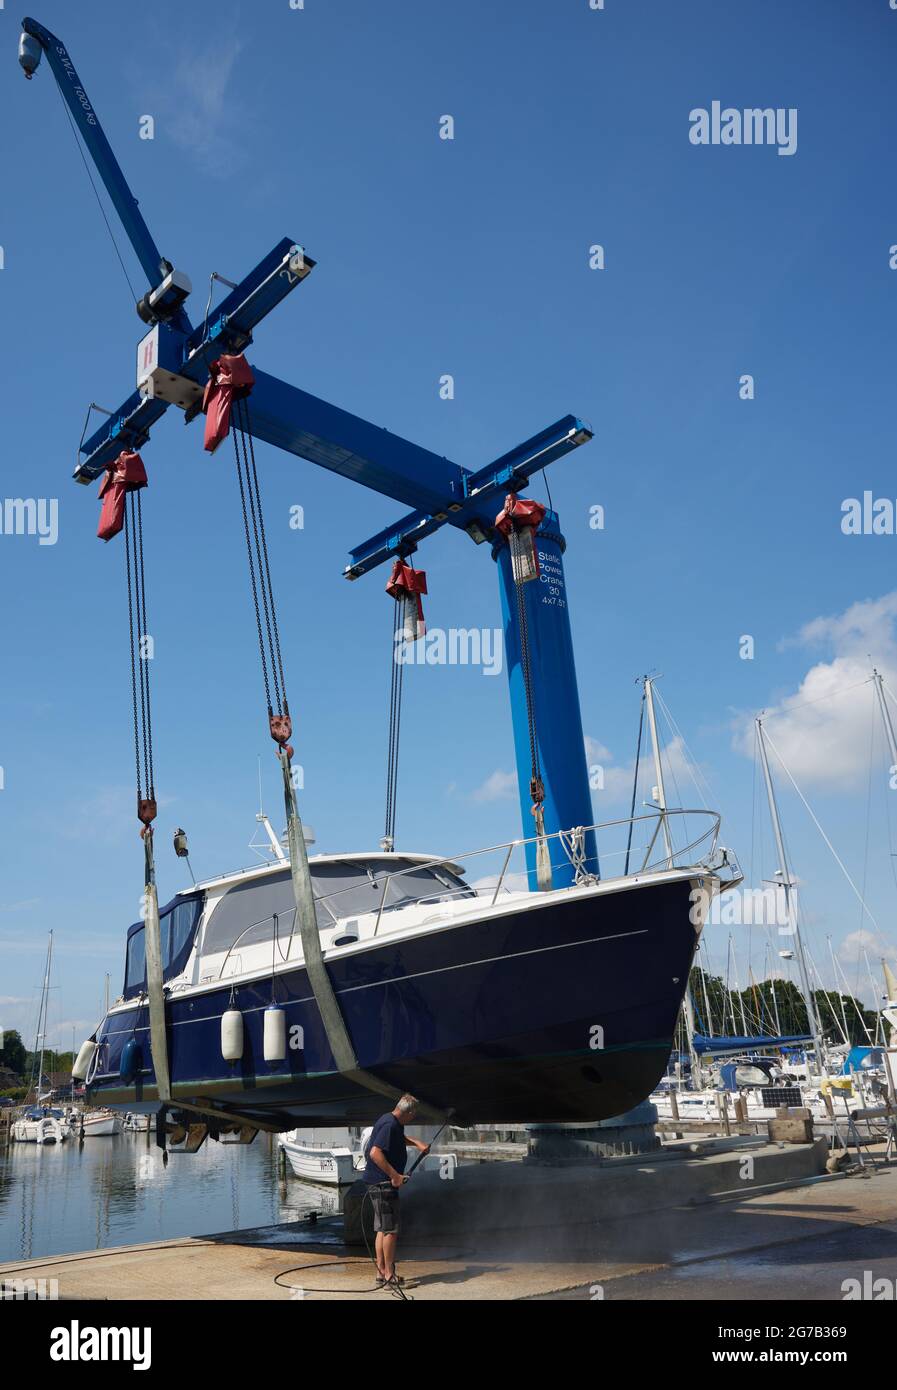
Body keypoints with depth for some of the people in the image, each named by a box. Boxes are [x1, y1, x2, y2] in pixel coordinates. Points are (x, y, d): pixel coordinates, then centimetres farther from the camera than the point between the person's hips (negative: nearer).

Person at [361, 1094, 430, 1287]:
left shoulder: (394, 1123, 12)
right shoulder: (389, 1125, -20)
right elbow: (375, 1153, -29)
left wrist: (417, 1143, 20)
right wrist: (394, 1175, -28)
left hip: (379, 1182, 10)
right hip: (383, 1183, -10)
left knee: (382, 1229, 14)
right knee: (390, 1229, -4)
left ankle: (381, 1272, 19)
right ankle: (389, 1273, 2)